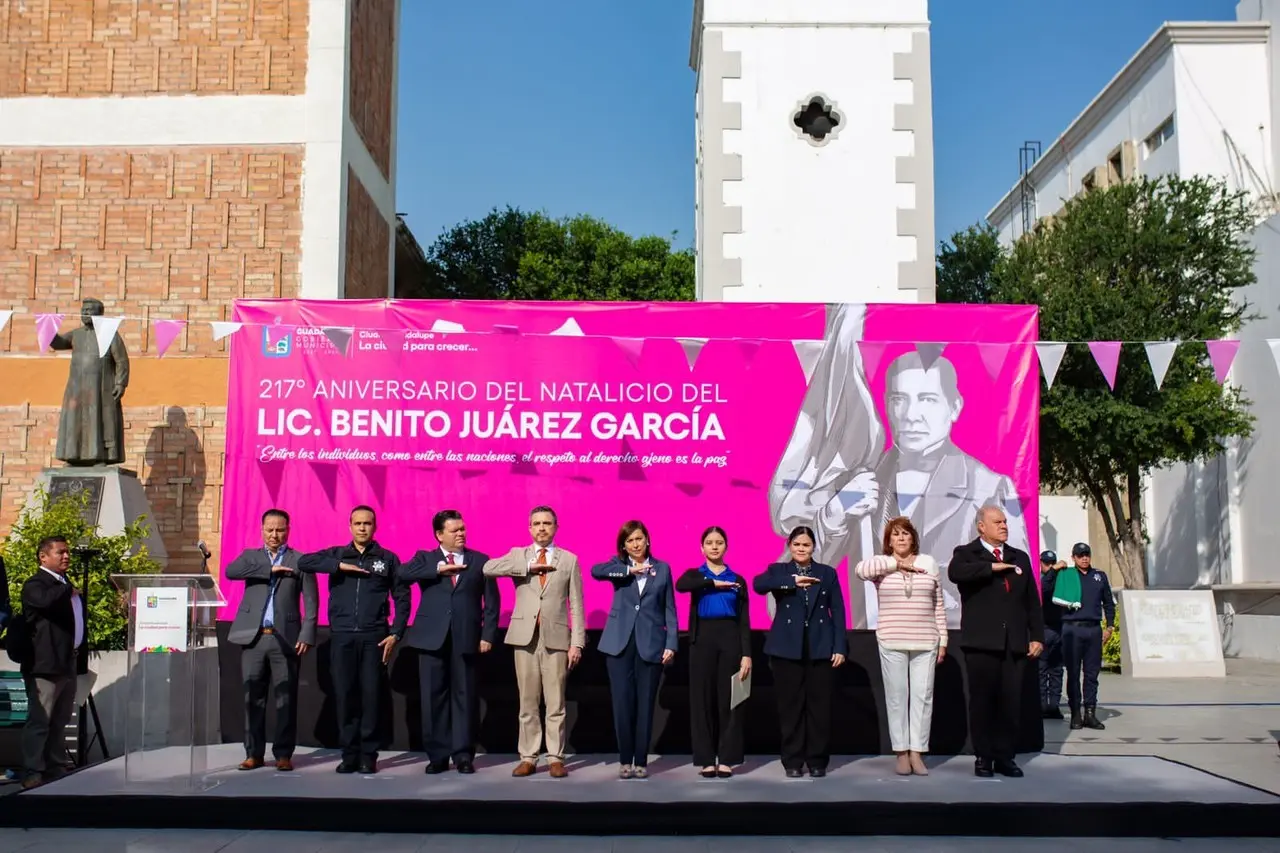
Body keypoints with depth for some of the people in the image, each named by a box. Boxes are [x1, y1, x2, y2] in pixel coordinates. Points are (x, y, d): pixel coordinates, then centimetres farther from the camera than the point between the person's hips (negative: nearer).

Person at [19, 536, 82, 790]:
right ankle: (32, 773, -4)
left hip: (67, 663, 9)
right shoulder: (35, 584, -8)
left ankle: (57, 770, 20)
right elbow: (47, 600, -31)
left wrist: (81, 645, 19)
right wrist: (69, 590, -13)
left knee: (60, 721, 13)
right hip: (45, 664, -9)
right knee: (39, 720, -7)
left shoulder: (65, 584, 21)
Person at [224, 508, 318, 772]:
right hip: (253, 637, 2)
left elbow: (311, 602, 1)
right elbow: (230, 571, -9)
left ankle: (283, 754, 8)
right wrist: (269, 569, -13)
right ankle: (254, 753, 14)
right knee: (253, 697, 5)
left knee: (285, 699, 0)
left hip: (286, 639, -2)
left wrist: (306, 635, -9)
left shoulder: (300, 561, 6)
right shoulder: (251, 556, 13)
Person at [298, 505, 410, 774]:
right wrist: (340, 566, -14)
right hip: (342, 636, 1)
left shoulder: (388, 559, 7)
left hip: (374, 637, -1)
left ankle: (368, 755, 7)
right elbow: (303, 562, -5)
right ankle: (349, 754, 11)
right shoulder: (336, 554, 10)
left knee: (371, 695, -1)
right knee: (344, 694, 2)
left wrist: (396, 634, -4)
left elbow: (402, 597, 6)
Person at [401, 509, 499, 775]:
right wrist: (438, 569, -16)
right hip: (433, 637, 0)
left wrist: (488, 635, -3)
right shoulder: (425, 558, 10)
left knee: (465, 696, 2)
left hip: (466, 638, 0)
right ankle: (437, 755, 11)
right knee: (433, 696, 3)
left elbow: (491, 602, 6)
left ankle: (463, 755, 9)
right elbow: (404, 573, -11)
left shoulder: (480, 561, 10)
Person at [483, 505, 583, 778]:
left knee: (555, 703, 2)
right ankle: (528, 758, 13)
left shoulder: (569, 560, 6)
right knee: (528, 702, 6)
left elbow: (576, 605, 3)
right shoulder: (518, 554, 8)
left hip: (556, 638, -1)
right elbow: (488, 568, -12)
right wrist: (529, 566, -14)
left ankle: (555, 758, 9)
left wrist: (577, 642, -5)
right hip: (525, 637, 1)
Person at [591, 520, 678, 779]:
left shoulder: (662, 568, 9)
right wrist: (630, 570, -18)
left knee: (645, 704, 2)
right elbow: (596, 571, -15)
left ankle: (641, 761, 11)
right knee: (622, 703, -1)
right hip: (620, 643, 0)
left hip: (651, 644, 0)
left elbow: (669, 609, 6)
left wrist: (671, 644, -3)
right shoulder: (619, 564, 8)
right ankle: (625, 760, 10)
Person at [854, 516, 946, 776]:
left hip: (925, 642, 1)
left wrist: (943, 639, 6)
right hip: (892, 643, -1)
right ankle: (901, 753, 11)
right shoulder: (882, 564, 3)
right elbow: (860, 569, -21)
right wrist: (897, 563, -14)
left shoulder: (928, 563, 8)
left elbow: (938, 605, 9)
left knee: (922, 696, 2)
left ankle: (917, 753, 8)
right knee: (896, 697, 3)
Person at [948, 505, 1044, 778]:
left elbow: (1032, 601, 14)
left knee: (1011, 701, 3)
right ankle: (983, 758, 10)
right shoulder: (967, 554, 4)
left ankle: (1005, 757, 13)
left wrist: (1037, 636, 6)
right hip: (982, 643, -4)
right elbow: (955, 572, -21)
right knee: (983, 700, 1)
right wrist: (992, 567, -16)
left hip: (1015, 643, 4)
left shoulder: (1020, 558, 17)